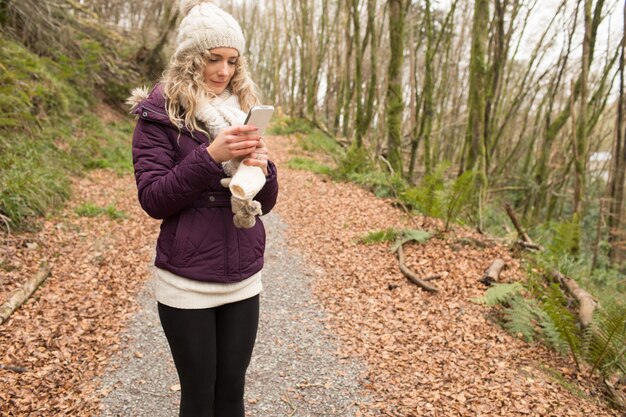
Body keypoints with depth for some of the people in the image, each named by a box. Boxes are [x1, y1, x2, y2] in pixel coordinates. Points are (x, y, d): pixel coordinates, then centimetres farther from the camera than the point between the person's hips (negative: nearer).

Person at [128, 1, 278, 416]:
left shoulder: (244, 109, 9)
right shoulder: (159, 113, -5)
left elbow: (266, 203, 9)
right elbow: (153, 200, -13)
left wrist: (262, 168, -13)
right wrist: (210, 156, -23)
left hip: (244, 279, 4)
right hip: (187, 282, -4)